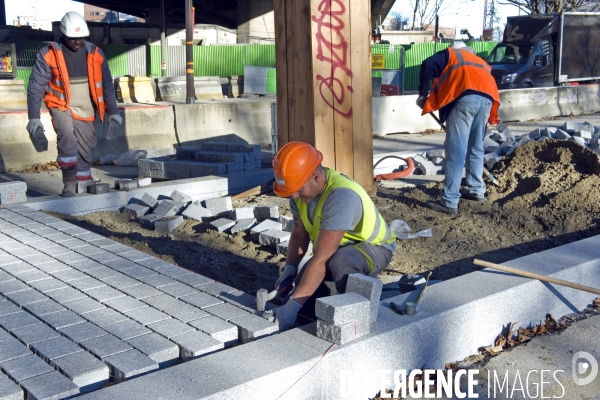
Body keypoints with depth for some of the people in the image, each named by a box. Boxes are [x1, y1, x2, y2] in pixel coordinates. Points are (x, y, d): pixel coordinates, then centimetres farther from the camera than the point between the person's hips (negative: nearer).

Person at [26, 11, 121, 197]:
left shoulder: (95, 54, -3)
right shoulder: (48, 55, -12)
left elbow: (107, 85, 5)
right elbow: (35, 87, -9)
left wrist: (113, 112, 6)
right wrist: (34, 117, -14)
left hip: (86, 110, 4)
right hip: (62, 106, -4)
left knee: (86, 147, 9)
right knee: (66, 133, -30)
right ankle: (69, 182, -22)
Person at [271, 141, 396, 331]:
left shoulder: (341, 196, -38)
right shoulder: (302, 189, -14)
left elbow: (321, 259, -40)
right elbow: (299, 233, 1)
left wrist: (293, 305, -41)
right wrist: (290, 268, -16)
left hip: (373, 247, -7)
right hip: (336, 249, 8)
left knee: (339, 262, -40)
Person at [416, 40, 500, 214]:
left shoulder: (450, 54, 26)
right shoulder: (479, 62, 41)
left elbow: (428, 66, 5)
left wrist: (423, 93, 12)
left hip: (465, 96, -6)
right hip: (487, 98, 6)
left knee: (455, 151, -7)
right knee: (476, 148, 22)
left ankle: (449, 202, -8)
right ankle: (477, 190, 32)